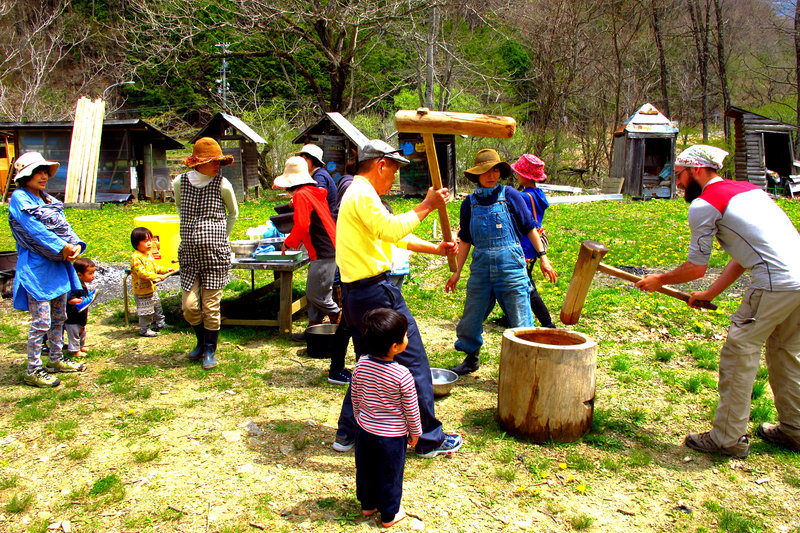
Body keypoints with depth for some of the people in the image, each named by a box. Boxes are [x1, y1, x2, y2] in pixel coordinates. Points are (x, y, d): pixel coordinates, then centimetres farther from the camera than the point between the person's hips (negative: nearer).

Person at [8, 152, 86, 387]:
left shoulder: (49, 199, 14)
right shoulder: (19, 198, -9)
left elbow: (63, 226, 8)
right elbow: (35, 229, -18)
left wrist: (76, 245, -10)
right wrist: (63, 247, -19)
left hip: (58, 264, 8)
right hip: (36, 268, -8)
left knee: (59, 317, 17)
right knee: (41, 322, -6)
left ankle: (56, 360, 31)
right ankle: (33, 371, 4)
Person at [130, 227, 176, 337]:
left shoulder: (149, 254, 6)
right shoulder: (136, 258, -25)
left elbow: (154, 266, 20)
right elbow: (142, 273, -31)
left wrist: (165, 270, 10)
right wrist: (157, 277, -33)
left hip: (152, 288, 9)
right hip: (142, 291, -9)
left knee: (157, 306, 22)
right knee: (146, 311, 0)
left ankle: (160, 324, 39)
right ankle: (144, 329, 15)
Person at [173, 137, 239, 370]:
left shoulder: (222, 185, -4)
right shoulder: (180, 183, 1)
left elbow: (233, 213, 13)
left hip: (215, 254, -2)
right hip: (189, 253, 2)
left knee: (211, 307, 1)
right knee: (189, 306, 3)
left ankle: (210, 351, 19)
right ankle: (201, 342, 30)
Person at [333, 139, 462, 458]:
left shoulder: (357, 193, 21)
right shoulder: (363, 193, -12)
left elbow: (395, 236, 23)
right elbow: (392, 228, -26)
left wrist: (435, 249, 17)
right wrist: (426, 206, -15)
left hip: (354, 293, 11)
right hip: (375, 291, -11)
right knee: (413, 362, -1)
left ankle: (348, 433, 24)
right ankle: (429, 439, 8)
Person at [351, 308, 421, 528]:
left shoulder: (361, 365, -13)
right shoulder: (402, 376, -27)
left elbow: (356, 397, 1)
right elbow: (411, 409, -14)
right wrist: (415, 431, 3)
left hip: (365, 430, 5)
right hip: (392, 436, -4)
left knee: (365, 470, 24)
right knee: (389, 476, 15)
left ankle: (368, 505, 44)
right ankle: (389, 515, 32)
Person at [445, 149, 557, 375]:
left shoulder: (509, 195, -2)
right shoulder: (470, 203, 6)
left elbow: (530, 228, 4)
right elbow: (465, 240, 13)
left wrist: (543, 257, 0)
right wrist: (457, 271, 11)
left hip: (510, 264, -3)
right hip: (481, 266, 3)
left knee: (520, 320, -1)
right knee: (471, 317, 11)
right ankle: (471, 358, 34)